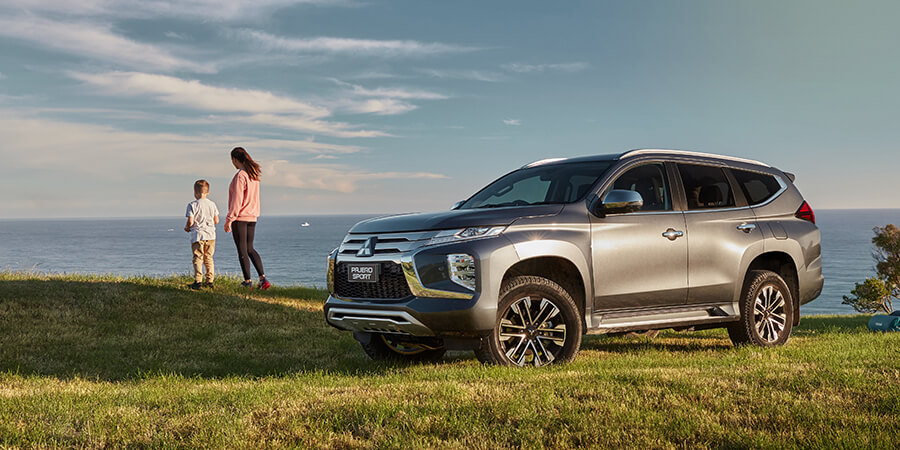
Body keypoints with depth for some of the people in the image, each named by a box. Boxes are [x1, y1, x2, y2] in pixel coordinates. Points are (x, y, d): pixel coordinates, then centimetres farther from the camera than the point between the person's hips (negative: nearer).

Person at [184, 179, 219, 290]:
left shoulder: (192, 205, -7)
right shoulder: (212, 204, 6)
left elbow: (190, 221, -13)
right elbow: (216, 221, 7)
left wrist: (187, 227, 8)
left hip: (198, 235, -4)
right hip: (211, 234, 4)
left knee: (198, 258, -2)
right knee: (208, 258, 13)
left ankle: (198, 281, -9)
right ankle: (210, 280, 13)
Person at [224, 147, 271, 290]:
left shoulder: (240, 175, -16)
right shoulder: (254, 175, 9)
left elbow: (237, 200, -18)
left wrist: (229, 220, -14)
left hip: (240, 218, -8)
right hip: (252, 217, 8)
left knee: (242, 250, 2)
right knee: (250, 248, 16)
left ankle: (247, 281, 5)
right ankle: (263, 278, 6)